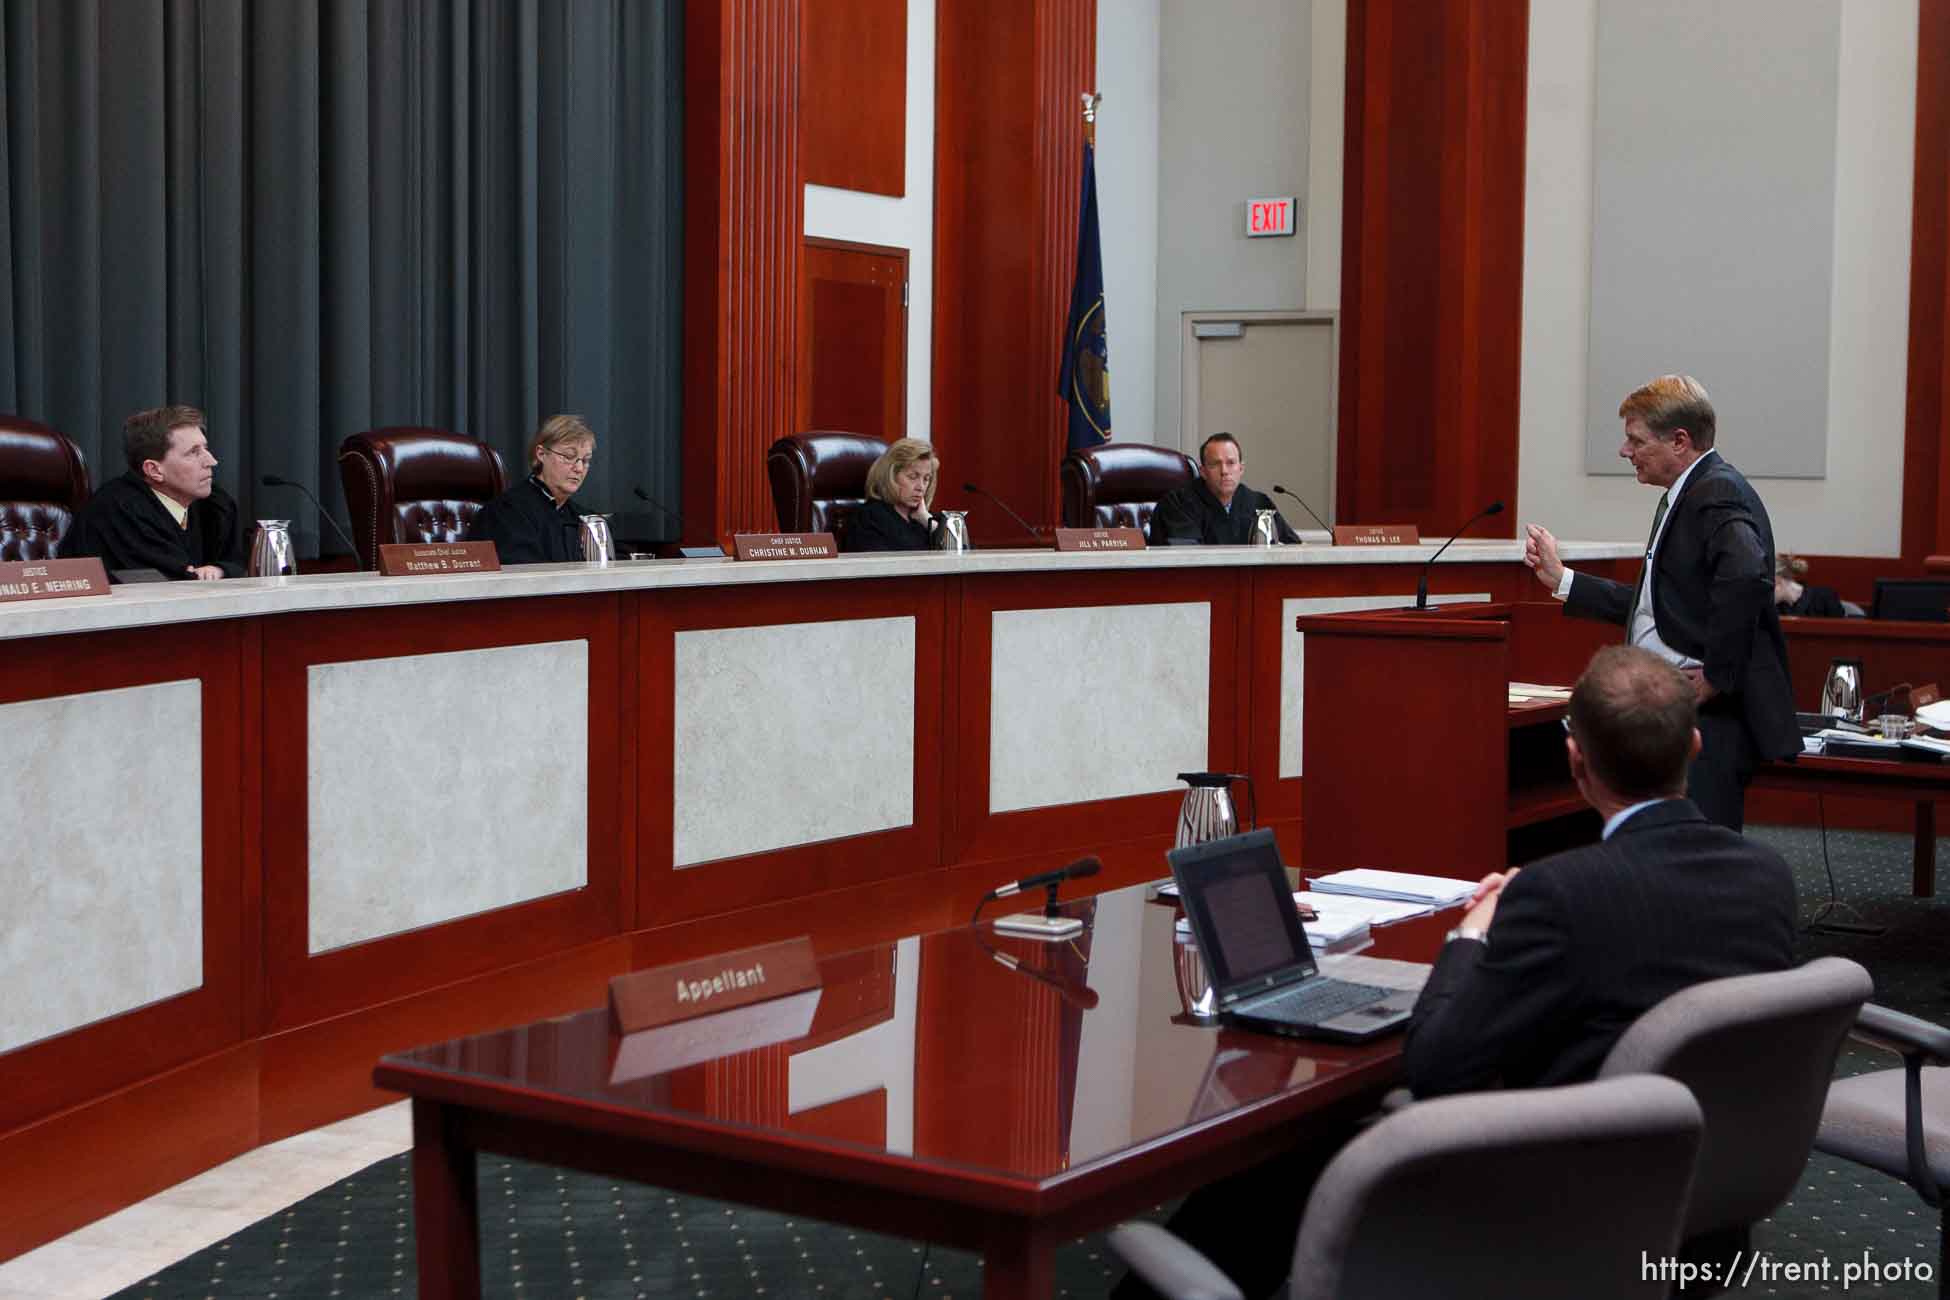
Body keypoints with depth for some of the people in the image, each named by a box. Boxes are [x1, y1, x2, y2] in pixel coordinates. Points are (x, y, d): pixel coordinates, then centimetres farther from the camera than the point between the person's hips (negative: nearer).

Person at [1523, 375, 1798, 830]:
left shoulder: (1718, 493, -13)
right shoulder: (1685, 495, 19)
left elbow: (1745, 577, -32)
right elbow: (1651, 606, 22)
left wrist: (1717, 678, -24)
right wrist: (1560, 579, 21)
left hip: (1712, 716, -11)